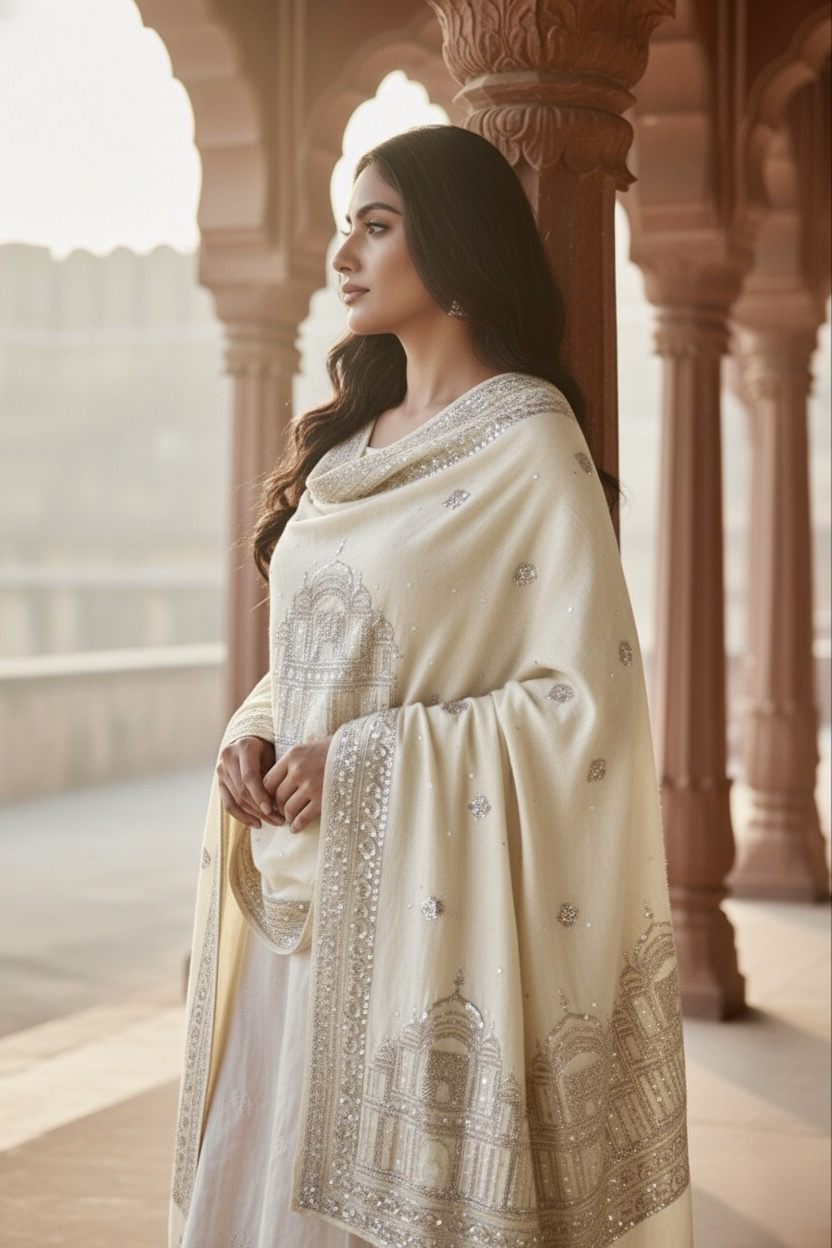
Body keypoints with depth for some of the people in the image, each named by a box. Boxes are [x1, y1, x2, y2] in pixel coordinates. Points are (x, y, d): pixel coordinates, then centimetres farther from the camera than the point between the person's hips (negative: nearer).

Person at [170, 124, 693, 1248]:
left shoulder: (529, 443, -9)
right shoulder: (350, 443, 13)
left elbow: (587, 701, -14)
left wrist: (369, 758, -17)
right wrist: (256, 733, 0)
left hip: (428, 903, -7)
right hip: (306, 898, 7)